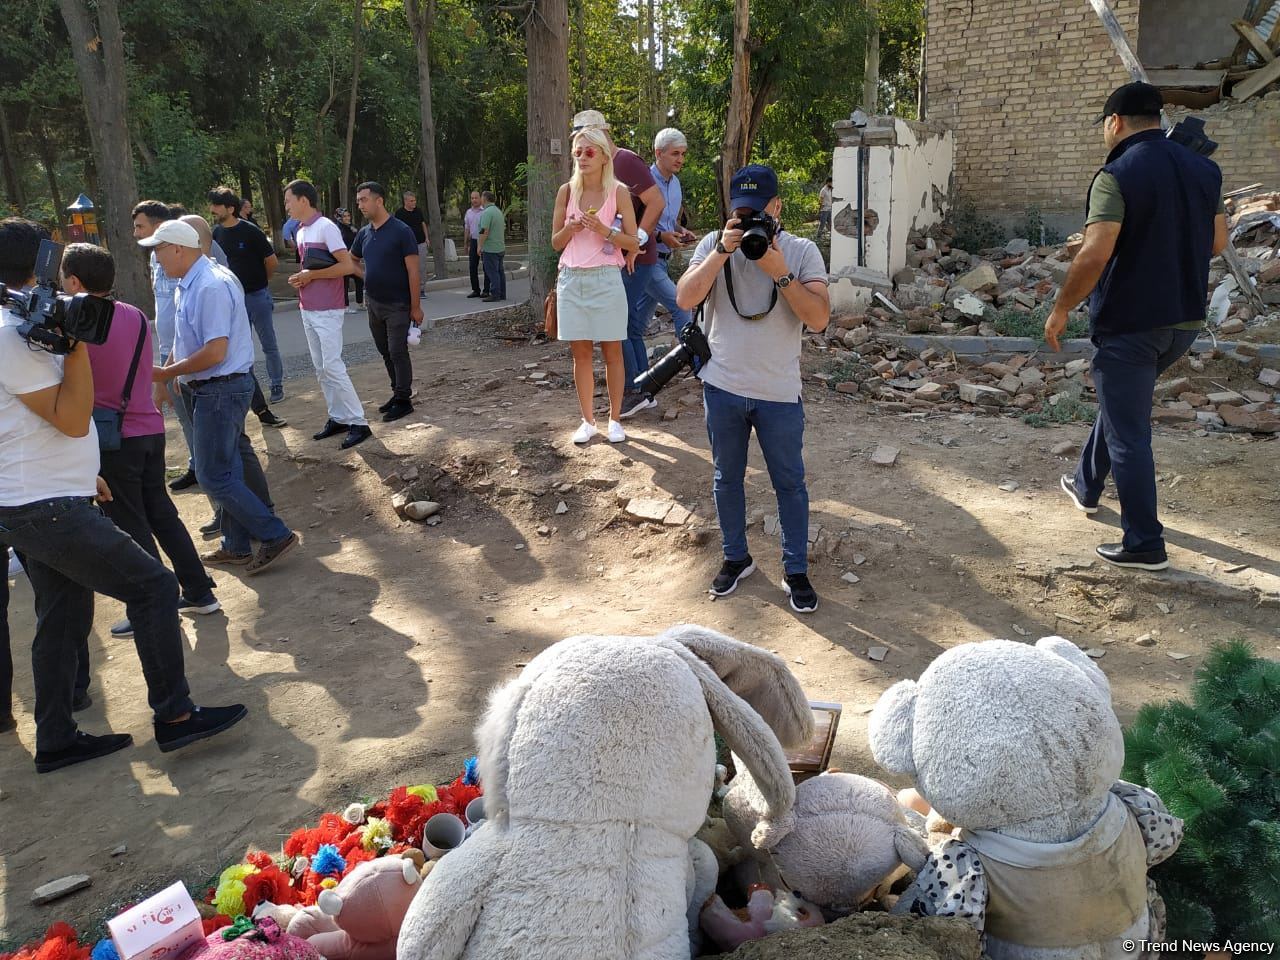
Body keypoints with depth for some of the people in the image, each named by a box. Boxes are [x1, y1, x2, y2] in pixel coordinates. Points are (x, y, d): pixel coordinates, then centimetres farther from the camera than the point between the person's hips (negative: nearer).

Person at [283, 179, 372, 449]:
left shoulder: (326, 227, -12)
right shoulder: (301, 231, 14)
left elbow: (346, 266, -20)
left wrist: (311, 275, -17)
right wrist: (299, 278, 4)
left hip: (327, 311, -9)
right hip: (307, 310, 9)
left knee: (332, 367, -11)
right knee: (321, 369, 9)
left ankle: (358, 422, -5)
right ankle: (338, 418, 16)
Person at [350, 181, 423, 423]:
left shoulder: (401, 231, -12)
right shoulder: (364, 233, 7)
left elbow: (413, 271, -14)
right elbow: (351, 261, 25)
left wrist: (415, 306, -15)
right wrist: (367, 276, 6)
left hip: (397, 305, -7)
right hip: (374, 304, 7)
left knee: (397, 352, -4)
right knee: (386, 353, 13)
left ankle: (403, 401, 5)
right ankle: (398, 393, 25)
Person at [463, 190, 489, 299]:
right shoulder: (468, 212, 11)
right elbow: (467, 229, 17)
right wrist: (467, 244, 15)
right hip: (474, 242, 5)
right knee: (472, 267, 4)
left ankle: (486, 290, 6)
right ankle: (475, 290, 11)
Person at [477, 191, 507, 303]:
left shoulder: (486, 212, -16)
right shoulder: (498, 211, 15)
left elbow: (484, 231, -22)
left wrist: (480, 246, -16)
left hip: (490, 248, -9)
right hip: (500, 247, 9)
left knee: (492, 272, -7)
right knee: (500, 271, 12)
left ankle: (495, 295, -7)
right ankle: (502, 294, 16)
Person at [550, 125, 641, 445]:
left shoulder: (618, 192, -1)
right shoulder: (567, 191, 5)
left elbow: (633, 243, -2)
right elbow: (555, 242, 10)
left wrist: (604, 231, -17)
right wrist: (571, 228, -11)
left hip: (606, 278, -2)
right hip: (571, 278, 2)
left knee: (612, 352, 3)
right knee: (580, 353, 6)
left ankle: (614, 419, 14)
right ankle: (588, 420, 16)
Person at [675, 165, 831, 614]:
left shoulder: (802, 251, -6)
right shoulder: (714, 244, -1)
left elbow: (818, 318, -17)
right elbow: (685, 298, -15)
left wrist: (778, 272, -25)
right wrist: (722, 251, -22)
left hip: (779, 393, -2)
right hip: (722, 388, 2)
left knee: (789, 483, 7)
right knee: (727, 478, 15)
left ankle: (796, 571, 21)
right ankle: (736, 557, 34)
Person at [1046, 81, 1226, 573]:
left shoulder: (1117, 175, -16)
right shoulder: (1204, 170, 6)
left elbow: (1094, 256, -24)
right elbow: (1217, 242, 13)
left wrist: (1061, 310, -12)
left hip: (1129, 324, -8)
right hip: (1185, 320, 8)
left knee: (1129, 435, 1)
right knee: (1120, 402, 28)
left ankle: (1144, 545, 6)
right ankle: (1087, 485, 44)